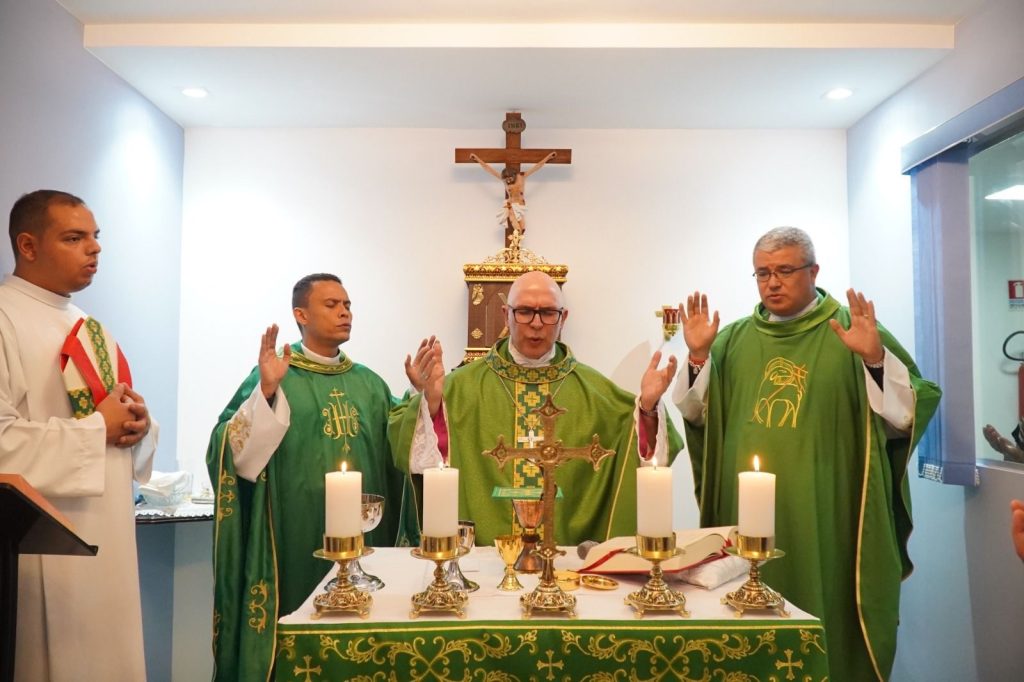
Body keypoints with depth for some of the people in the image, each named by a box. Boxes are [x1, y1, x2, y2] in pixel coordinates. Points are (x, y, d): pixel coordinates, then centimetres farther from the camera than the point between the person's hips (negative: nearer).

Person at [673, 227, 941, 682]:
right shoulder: (735, 339, 9)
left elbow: (908, 414, -8)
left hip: (826, 521, -3)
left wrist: (875, 360, -24)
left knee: (828, 633, 7)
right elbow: (696, 416, 7)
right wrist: (697, 357, -7)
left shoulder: (852, 331, -1)